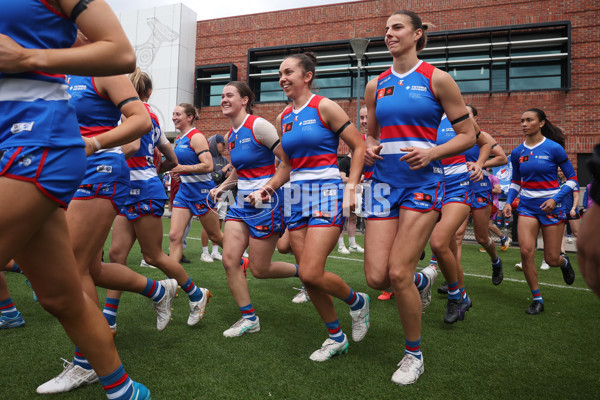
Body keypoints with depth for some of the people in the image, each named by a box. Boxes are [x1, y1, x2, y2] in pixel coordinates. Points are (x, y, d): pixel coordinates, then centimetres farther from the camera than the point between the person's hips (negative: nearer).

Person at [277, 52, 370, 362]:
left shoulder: (324, 107, -5)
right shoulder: (283, 118, 13)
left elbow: (358, 146, -5)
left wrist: (351, 188, -12)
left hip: (326, 192, -6)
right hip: (296, 196, 7)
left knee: (310, 273, -15)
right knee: (307, 276, 6)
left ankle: (356, 301, 16)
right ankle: (336, 337, 25)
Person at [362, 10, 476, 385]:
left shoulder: (436, 79, 1)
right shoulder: (376, 86, 13)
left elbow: (468, 134, 2)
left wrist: (431, 153, -14)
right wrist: (369, 149, 0)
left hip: (422, 181, -4)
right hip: (384, 181, 4)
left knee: (398, 273, -12)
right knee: (376, 277, -4)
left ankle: (414, 355, 14)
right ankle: (417, 281, 34)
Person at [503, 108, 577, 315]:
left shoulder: (554, 148, -8)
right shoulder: (517, 153, 3)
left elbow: (572, 179, -3)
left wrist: (555, 199, -16)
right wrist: (509, 202, 0)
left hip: (551, 205, -3)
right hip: (527, 206, 3)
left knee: (551, 259, 3)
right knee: (526, 252, -12)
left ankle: (564, 262, 43)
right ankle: (537, 300, 5)